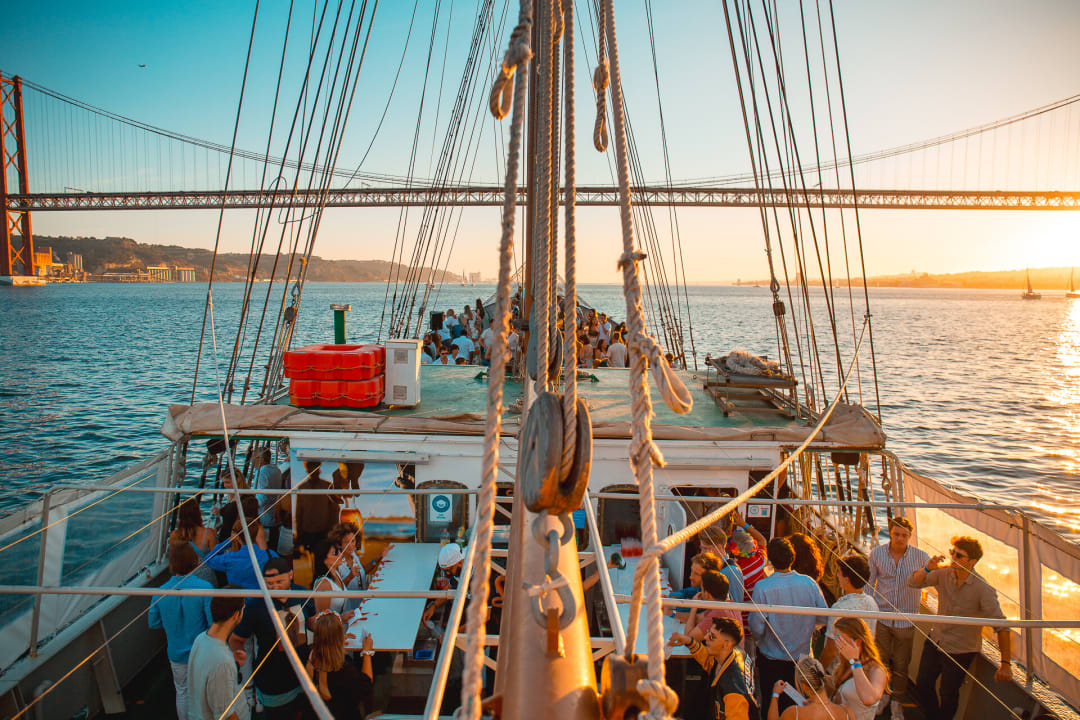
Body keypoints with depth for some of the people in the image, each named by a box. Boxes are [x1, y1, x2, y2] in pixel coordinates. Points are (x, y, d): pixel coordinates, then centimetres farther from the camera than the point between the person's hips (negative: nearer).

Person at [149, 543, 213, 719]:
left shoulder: (161, 591, -13)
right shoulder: (204, 587, -24)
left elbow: (154, 623, 1)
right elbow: (215, 622, -22)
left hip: (177, 654, 3)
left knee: (182, 692, 23)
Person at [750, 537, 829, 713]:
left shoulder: (762, 587, -22)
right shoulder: (809, 583, -11)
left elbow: (756, 627, -18)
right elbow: (823, 618, -2)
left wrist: (757, 639, 4)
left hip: (771, 660, -3)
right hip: (802, 656, 3)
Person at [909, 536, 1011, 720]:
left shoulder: (983, 590, -24)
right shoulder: (944, 574, -11)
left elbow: (1001, 625, -24)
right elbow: (913, 582, -8)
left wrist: (1006, 663, -28)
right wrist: (928, 569, -28)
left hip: (960, 651, -5)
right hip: (935, 641, 5)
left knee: (949, 695, 10)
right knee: (922, 684, 17)